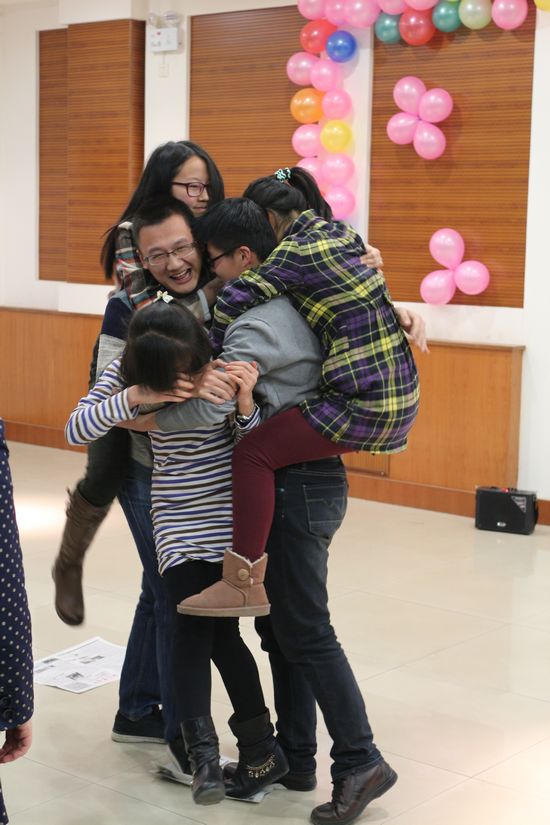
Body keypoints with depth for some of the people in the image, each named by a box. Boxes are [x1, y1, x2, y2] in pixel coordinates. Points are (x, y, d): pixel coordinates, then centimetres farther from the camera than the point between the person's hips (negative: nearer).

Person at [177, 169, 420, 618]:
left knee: (255, 452, -12)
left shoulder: (297, 250, -12)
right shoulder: (343, 234, 14)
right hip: (401, 395, 10)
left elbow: (235, 298, -18)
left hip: (365, 404, -10)